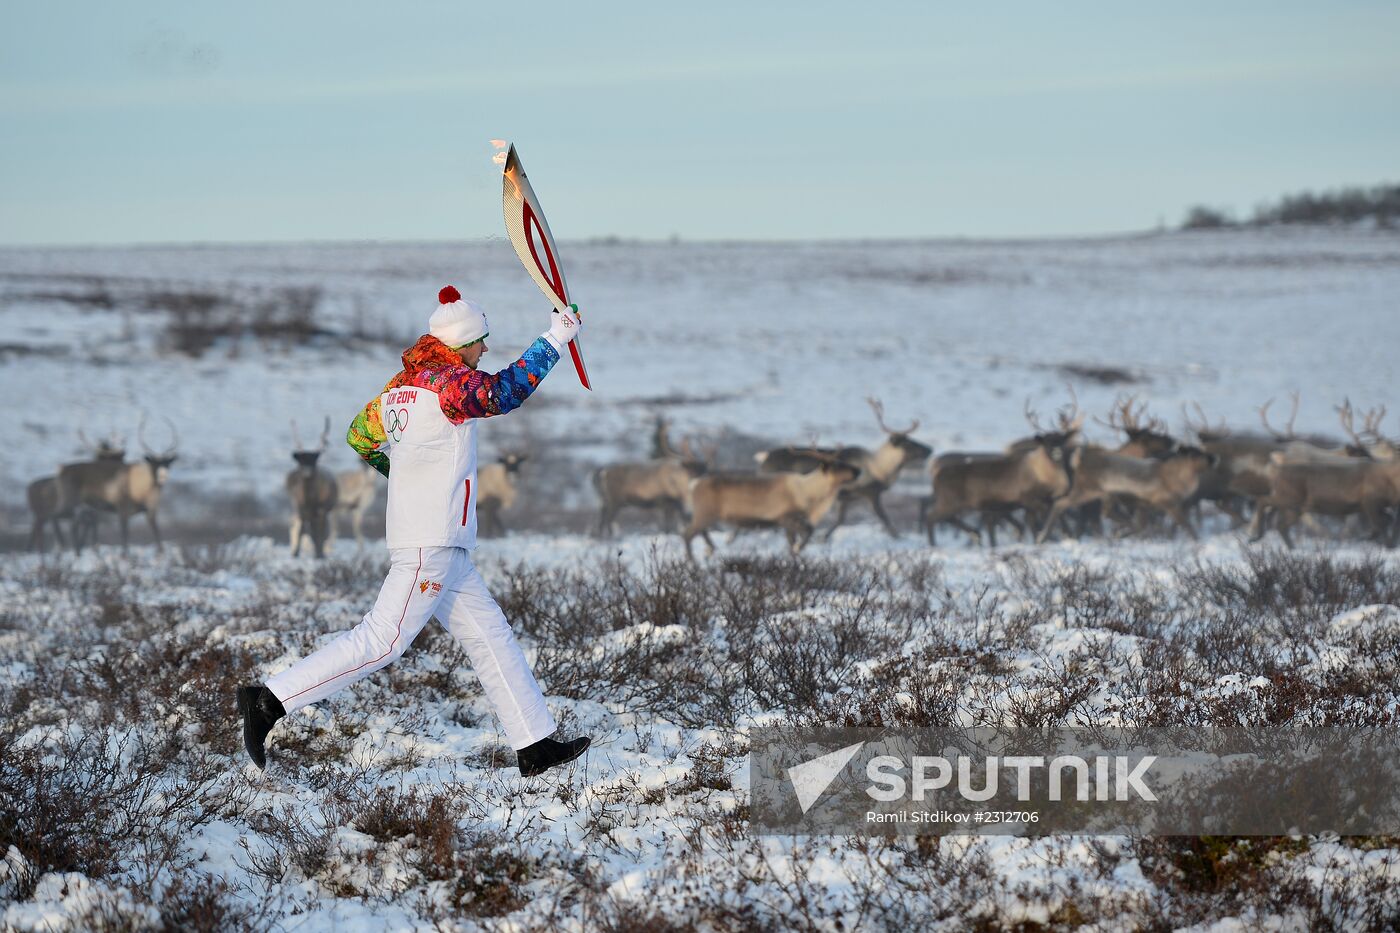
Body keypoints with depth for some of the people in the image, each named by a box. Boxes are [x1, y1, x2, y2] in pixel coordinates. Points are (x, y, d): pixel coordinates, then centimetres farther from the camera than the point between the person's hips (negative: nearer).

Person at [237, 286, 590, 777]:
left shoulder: (401, 385, 15)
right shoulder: (444, 380, -12)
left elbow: (360, 435, 27)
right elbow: (505, 392, -25)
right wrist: (555, 339, -17)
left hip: (443, 550, 10)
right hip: (432, 545, -10)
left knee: (490, 636, 10)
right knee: (381, 642, -12)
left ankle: (535, 745, 11)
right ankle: (270, 701, -13)